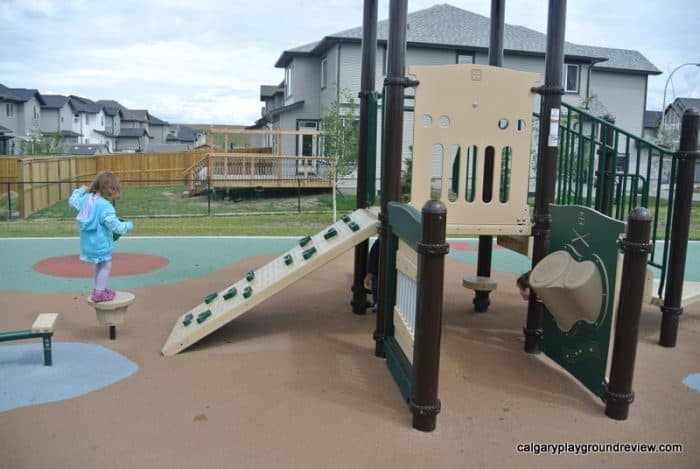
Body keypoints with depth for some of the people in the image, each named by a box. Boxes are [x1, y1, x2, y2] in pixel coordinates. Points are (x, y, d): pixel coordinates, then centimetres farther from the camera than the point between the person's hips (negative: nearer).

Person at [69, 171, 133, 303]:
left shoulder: (86, 198, 0)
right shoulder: (105, 206, -25)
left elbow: (72, 201, 21)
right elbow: (115, 225, -25)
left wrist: (80, 190, 34)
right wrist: (128, 225, -9)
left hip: (88, 242, 9)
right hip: (100, 243, -9)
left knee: (99, 265, 23)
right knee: (106, 266, 3)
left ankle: (99, 289, 36)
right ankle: (99, 293, 3)